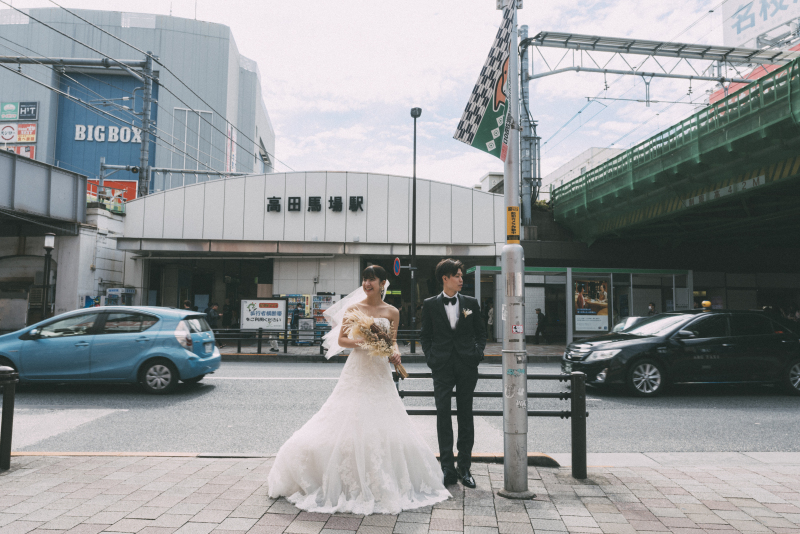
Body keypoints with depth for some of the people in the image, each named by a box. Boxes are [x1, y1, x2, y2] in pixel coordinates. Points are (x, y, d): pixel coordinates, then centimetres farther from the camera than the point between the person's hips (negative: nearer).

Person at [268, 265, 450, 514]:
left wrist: (395, 353, -9)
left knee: (385, 428, 3)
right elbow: (341, 339, 1)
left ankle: (383, 483, 21)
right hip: (357, 371, -2)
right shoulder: (353, 309, 1)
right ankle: (350, 482, 13)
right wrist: (362, 342, -15)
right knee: (350, 426, -2)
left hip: (380, 373, 2)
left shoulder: (392, 312, 5)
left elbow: (393, 340, 12)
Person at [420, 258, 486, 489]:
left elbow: (481, 331, 14)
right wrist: (430, 357, -3)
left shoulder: (471, 303, 8)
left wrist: (478, 353, 0)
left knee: (465, 415, 7)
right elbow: (425, 335, 9)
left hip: (467, 365, 1)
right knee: (443, 414, -3)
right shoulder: (430, 304, 4)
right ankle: (448, 468, 5)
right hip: (442, 366, -1)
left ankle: (464, 468, 16)